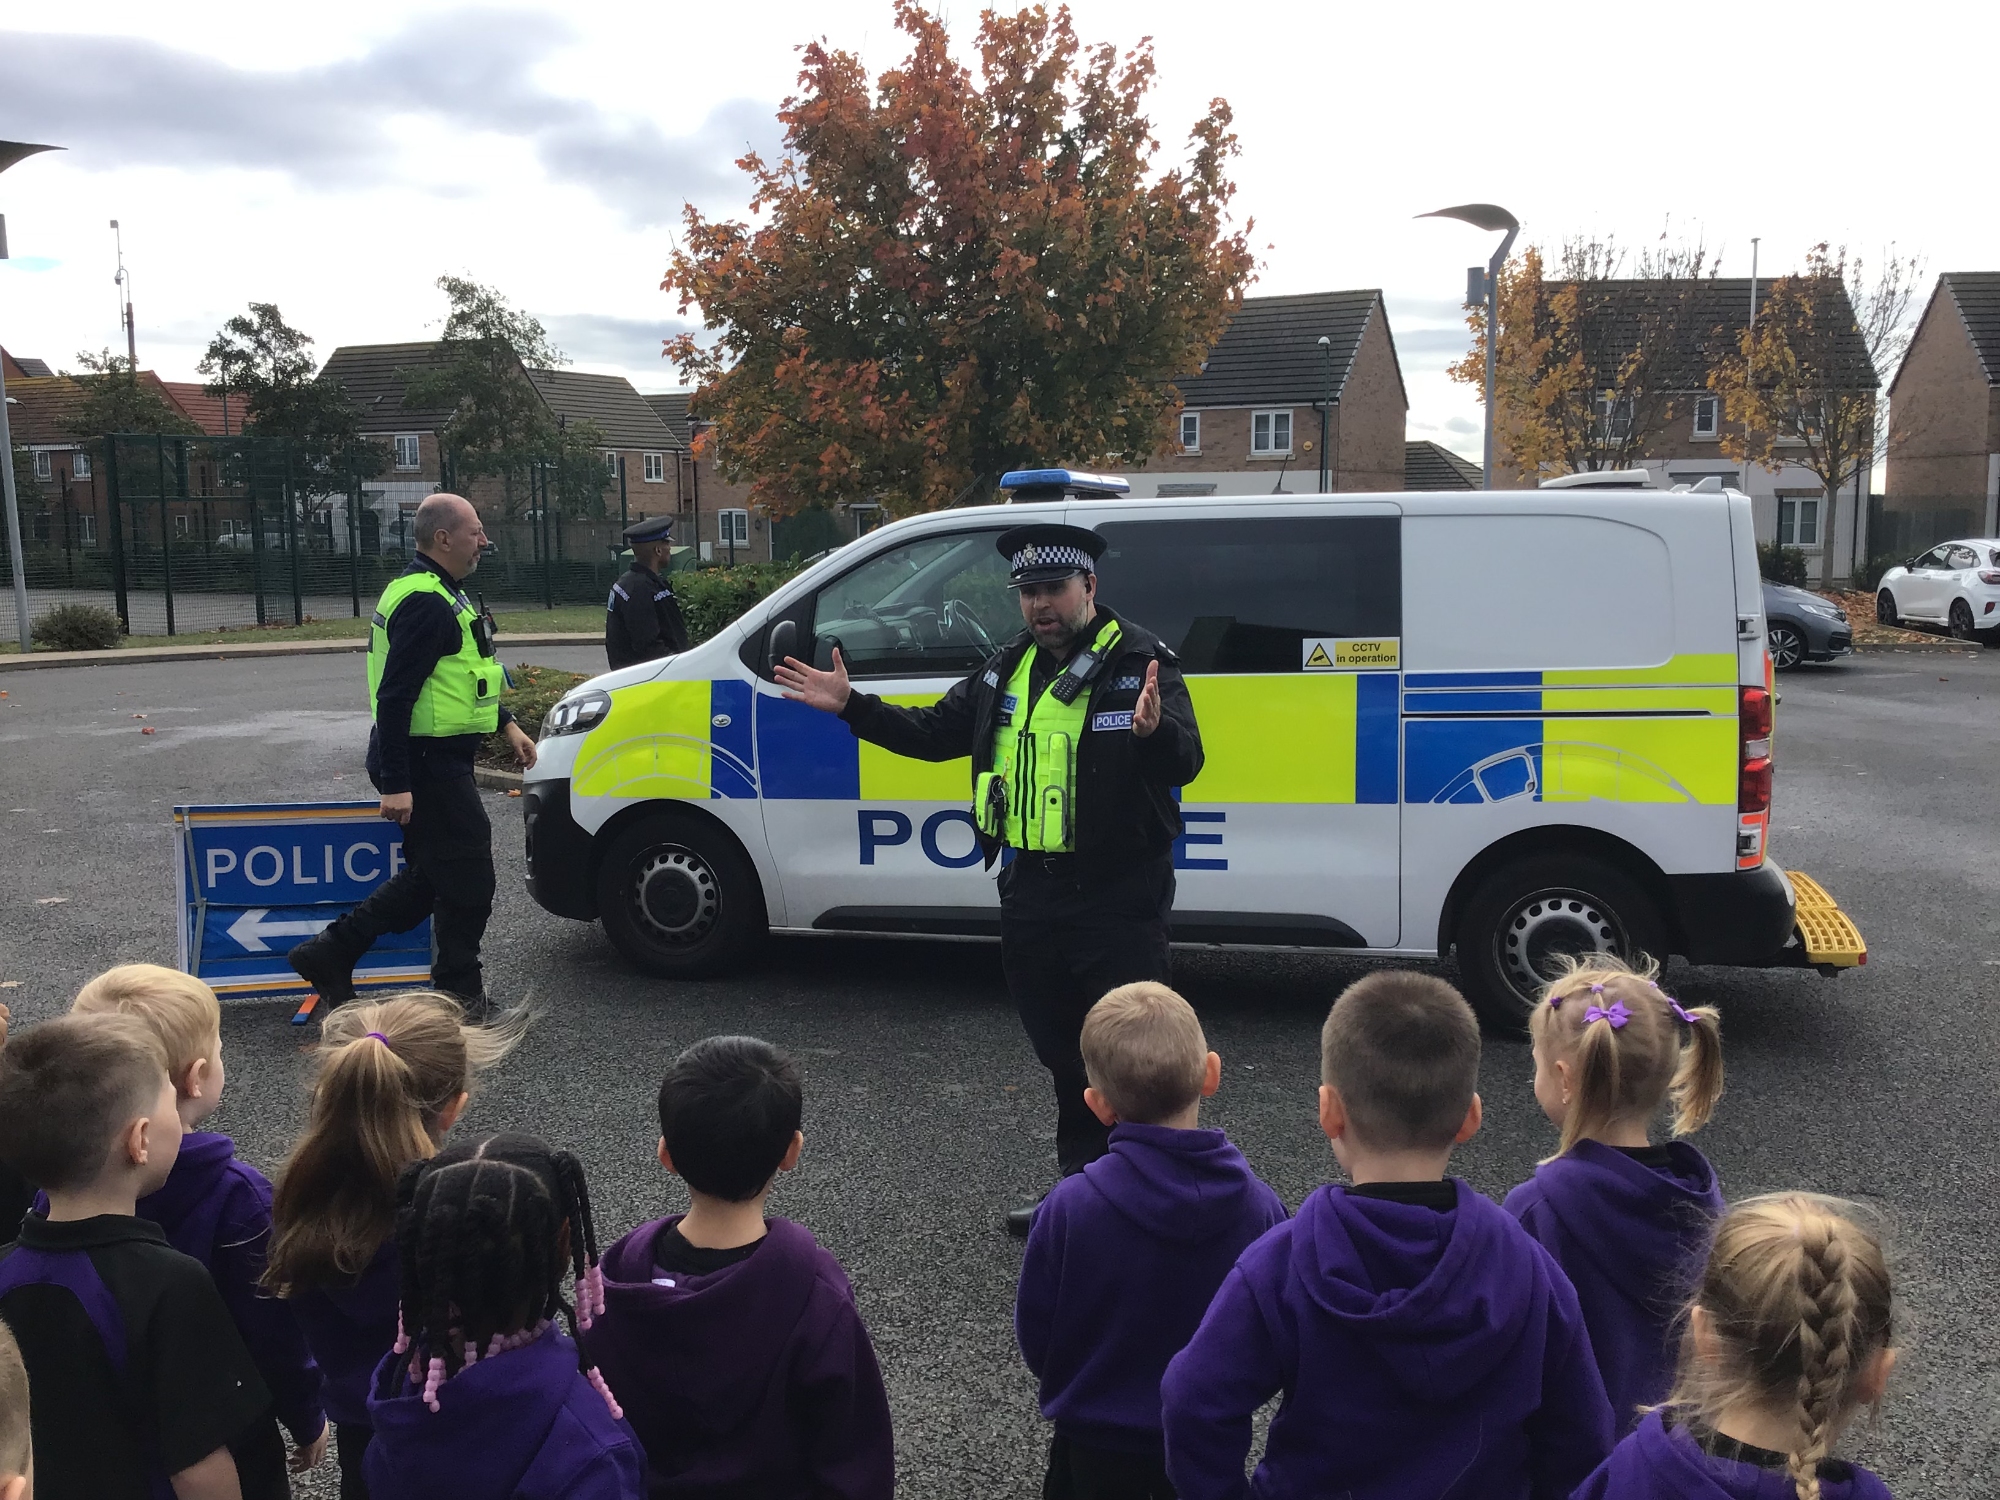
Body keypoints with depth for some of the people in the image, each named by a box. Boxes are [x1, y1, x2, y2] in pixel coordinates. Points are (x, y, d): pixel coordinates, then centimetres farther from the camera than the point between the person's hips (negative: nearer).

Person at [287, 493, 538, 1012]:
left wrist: (506, 724, 20)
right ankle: (459, 991, 15)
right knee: (468, 878, 1)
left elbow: (462, 677, 27)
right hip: (428, 765, -11)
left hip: (436, 761, 11)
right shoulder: (427, 604, -20)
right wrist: (396, 785, -26)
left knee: (429, 873, 18)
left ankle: (330, 953, 24)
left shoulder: (438, 596, 15)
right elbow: (394, 696, -24)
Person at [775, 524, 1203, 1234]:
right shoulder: (1008, 668, 11)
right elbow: (936, 732, 19)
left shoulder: (1140, 661, -10)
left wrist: (1155, 731, -44)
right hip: (1030, 891, 7)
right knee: (1063, 1054, 19)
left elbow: (1185, 761, -21)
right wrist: (852, 705, 10)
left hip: (1118, 899, -7)